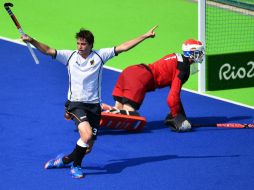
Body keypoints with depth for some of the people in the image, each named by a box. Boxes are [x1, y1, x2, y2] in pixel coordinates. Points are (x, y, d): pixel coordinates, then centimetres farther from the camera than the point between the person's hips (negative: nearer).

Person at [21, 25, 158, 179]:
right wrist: (32, 41, -23)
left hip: (94, 105, 3)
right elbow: (48, 50, -6)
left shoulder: (99, 56, 2)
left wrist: (145, 36, -5)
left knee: (88, 146, 2)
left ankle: (65, 160, 28)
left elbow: (123, 47, 0)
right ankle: (76, 165, -3)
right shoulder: (70, 56, 1)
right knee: (87, 135, -26)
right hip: (76, 104, -3)